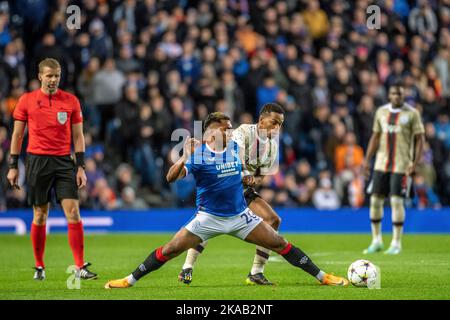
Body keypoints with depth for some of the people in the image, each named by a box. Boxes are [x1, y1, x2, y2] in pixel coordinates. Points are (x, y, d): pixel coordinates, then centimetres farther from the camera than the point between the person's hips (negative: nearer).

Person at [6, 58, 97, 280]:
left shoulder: (71, 101, 5)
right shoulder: (27, 100, 3)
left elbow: (78, 135, 8)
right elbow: (17, 135, 8)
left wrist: (81, 166, 1)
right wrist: (13, 166, 4)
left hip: (64, 162, 1)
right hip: (37, 161, -1)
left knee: (73, 212, -9)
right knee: (40, 215, 4)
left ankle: (80, 267, -8)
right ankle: (39, 267, 17)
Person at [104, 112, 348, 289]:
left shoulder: (235, 147, 1)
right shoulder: (198, 154, -15)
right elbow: (171, 178, -27)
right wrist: (184, 158, -41)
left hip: (239, 216, 3)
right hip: (208, 217, -3)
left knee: (280, 244, -2)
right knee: (169, 250, -7)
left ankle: (321, 276, 6)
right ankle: (129, 280, 6)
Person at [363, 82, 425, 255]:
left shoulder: (412, 113, -2)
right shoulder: (381, 112, 11)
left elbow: (419, 139, -2)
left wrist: (415, 162, -12)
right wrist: (367, 159, 12)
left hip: (401, 165, -4)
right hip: (381, 164, 4)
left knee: (397, 201, -8)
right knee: (375, 200, 3)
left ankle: (396, 243, 1)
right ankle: (376, 241, 16)